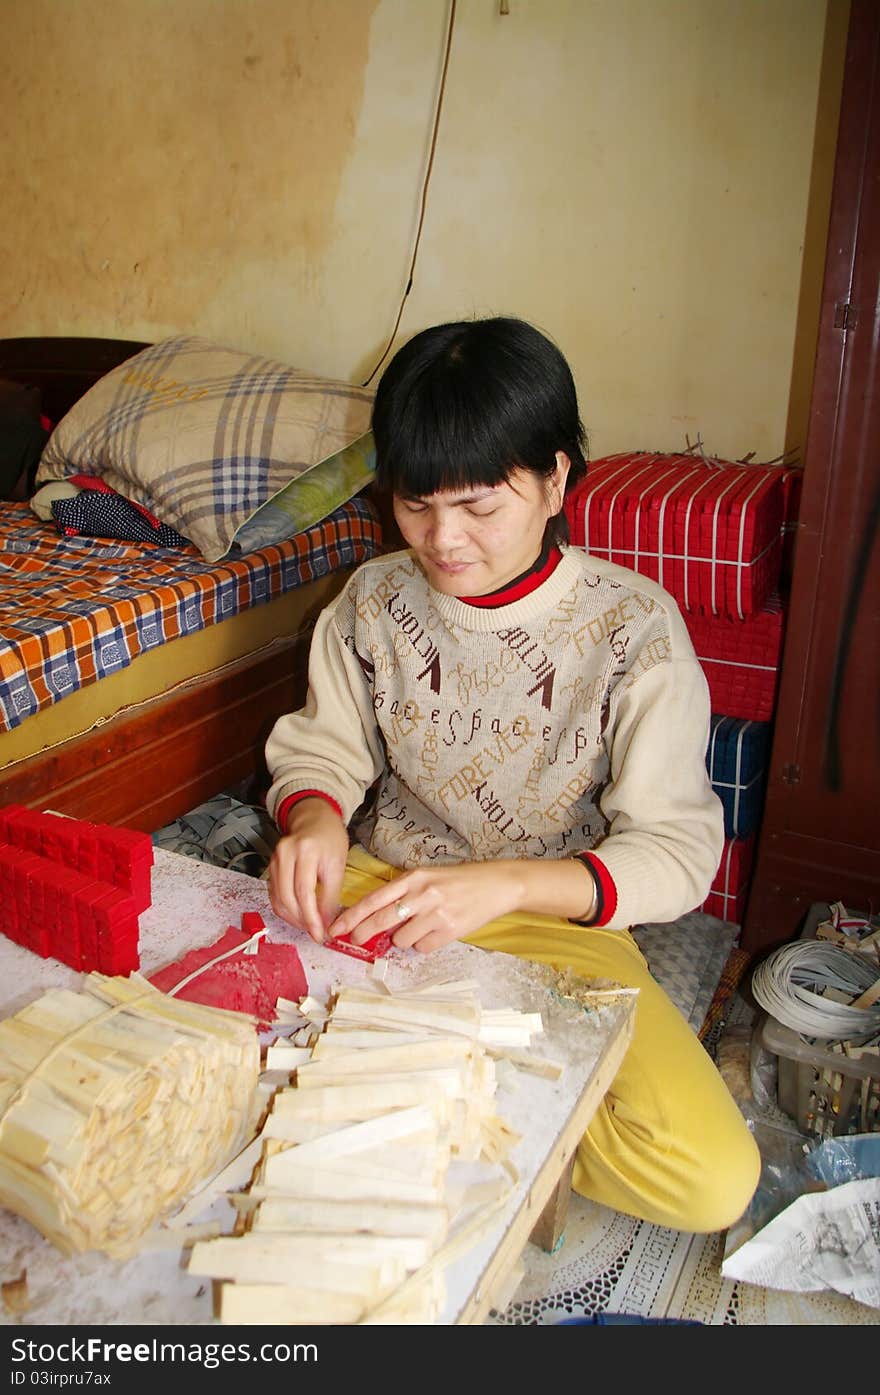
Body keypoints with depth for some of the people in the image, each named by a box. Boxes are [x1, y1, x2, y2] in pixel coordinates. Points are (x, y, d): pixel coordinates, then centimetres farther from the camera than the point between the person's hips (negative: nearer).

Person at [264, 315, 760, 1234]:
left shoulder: (633, 625, -13)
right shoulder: (373, 600, -2)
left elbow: (677, 849, -13)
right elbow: (322, 747, 8)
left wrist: (503, 884, -30)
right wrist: (314, 816, -18)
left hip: (552, 918, -1)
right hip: (377, 886, 2)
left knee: (713, 1178, -22)